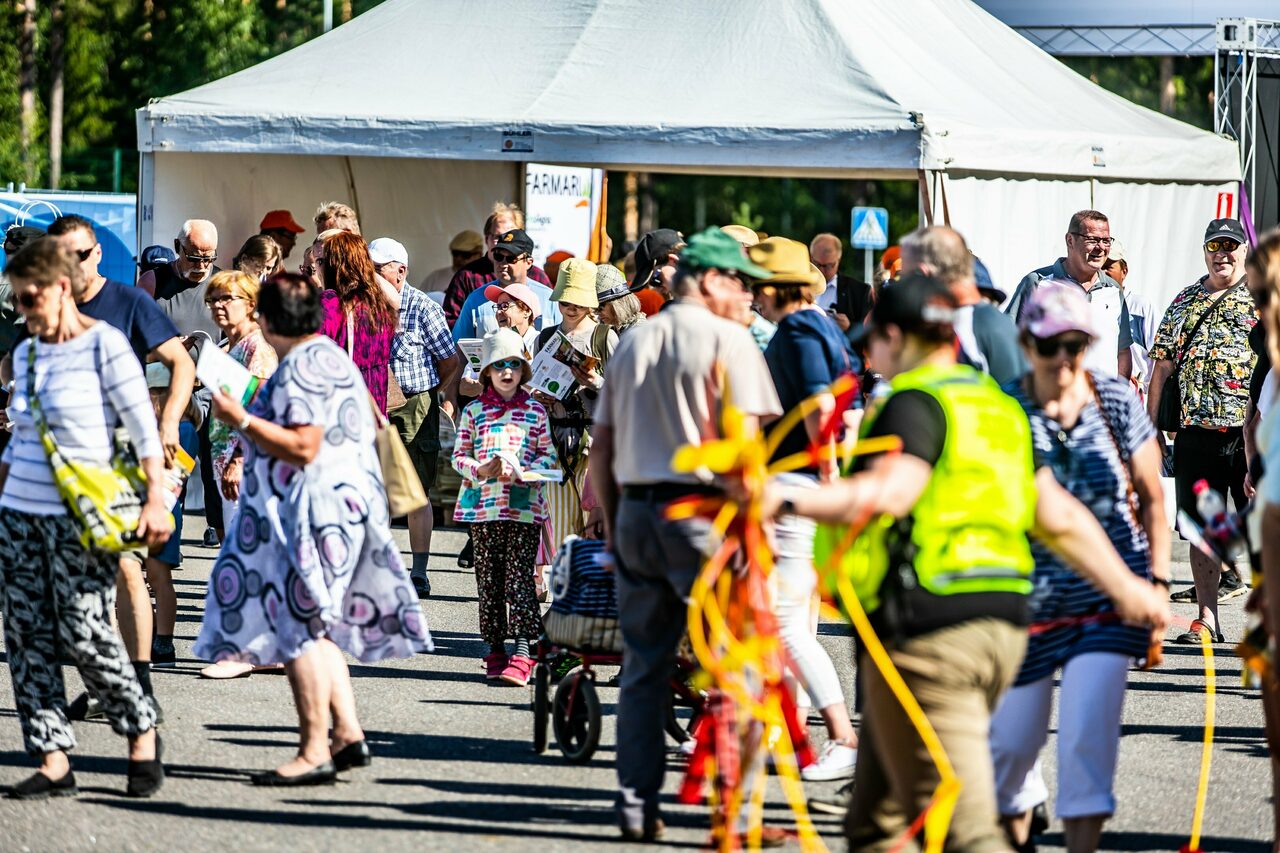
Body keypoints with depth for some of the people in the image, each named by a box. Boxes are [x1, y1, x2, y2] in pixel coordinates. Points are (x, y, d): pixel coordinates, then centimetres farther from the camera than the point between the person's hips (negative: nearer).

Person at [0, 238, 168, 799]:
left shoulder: (103, 345, -7)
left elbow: (144, 431, -8)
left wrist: (155, 501, -14)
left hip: (79, 517, -7)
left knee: (83, 634, -9)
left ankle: (142, 733, 11)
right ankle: (52, 761, 3)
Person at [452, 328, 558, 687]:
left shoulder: (534, 411, 8)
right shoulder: (474, 411, 9)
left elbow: (548, 454, 7)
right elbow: (459, 455, 9)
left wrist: (522, 472, -10)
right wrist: (480, 470, -11)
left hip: (523, 505, -2)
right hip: (483, 505, 2)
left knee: (519, 577, -9)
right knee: (489, 579, 4)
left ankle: (523, 652, -15)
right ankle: (496, 648, 13)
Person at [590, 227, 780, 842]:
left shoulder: (634, 341, 15)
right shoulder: (727, 338, -5)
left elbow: (601, 446, 15)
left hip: (635, 510, 6)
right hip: (701, 510, -6)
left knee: (643, 668, 10)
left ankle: (636, 804, 9)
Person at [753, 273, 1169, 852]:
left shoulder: (915, 402, -7)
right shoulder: (1000, 407, 19)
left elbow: (890, 492, -25)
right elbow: (1057, 516, 20)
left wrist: (789, 500, -32)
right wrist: (1126, 587, 28)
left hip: (927, 626, -9)